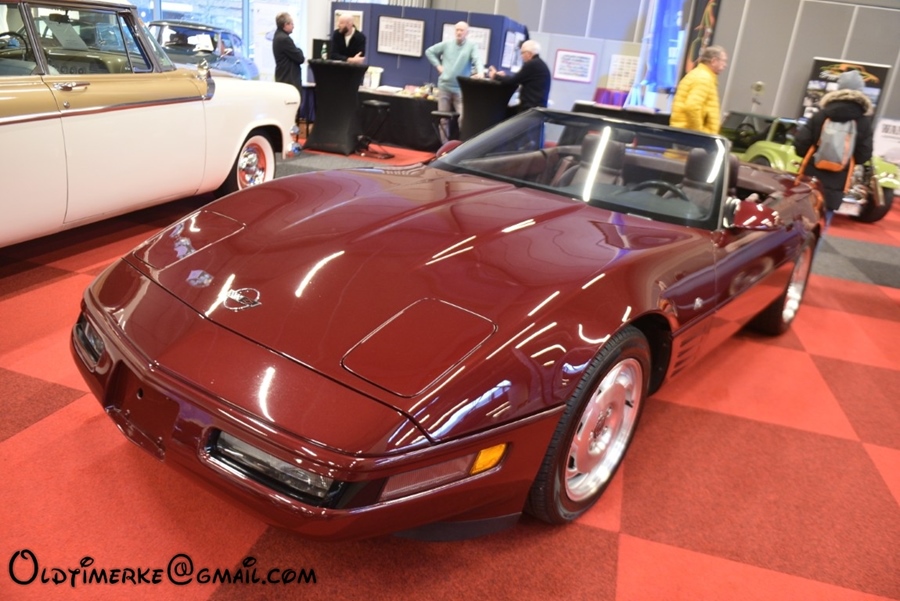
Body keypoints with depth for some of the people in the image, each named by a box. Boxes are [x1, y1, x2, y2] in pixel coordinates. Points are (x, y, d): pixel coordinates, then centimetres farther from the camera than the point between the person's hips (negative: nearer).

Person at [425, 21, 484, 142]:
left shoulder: (472, 46, -1)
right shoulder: (446, 44, 7)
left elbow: (477, 60, -18)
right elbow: (429, 51, 17)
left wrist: (480, 73, -38)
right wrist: (438, 65, 5)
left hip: (461, 89, -3)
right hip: (444, 86, 3)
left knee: (463, 118, -11)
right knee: (443, 119, 8)